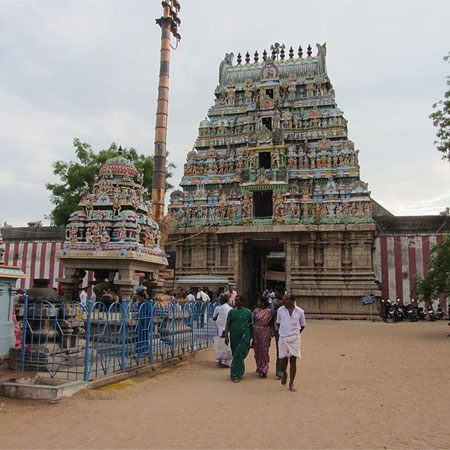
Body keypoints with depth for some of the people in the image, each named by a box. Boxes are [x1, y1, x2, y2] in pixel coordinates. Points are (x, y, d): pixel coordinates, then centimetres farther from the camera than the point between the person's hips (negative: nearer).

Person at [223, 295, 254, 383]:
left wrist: (251, 338, 7)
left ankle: (236, 375, -8)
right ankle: (240, 372, 29)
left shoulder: (247, 312, 1)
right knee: (235, 355, 11)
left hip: (244, 337, -4)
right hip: (234, 337, 4)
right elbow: (228, 325, 3)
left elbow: (251, 326, 7)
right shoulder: (232, 312, 8)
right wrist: (226, 336, -8)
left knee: (239, 355, -11)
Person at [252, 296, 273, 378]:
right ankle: (259, 368, 27)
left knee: (264, 351, -4)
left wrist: (271, 333, -6)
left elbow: (271, 323, 2)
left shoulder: (269, 312, -2)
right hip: (256, 332, 4)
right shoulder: (256, 311, 7)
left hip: (265, 333, -4)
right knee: (257, 351, 10)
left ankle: (264, 371, -2)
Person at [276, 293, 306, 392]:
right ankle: (284, 373, 35)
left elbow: (303, 325, 12)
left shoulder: (299, 311, -2)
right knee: (283, 360, 2)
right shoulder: (280, 310, 0)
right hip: (283, 338, 1)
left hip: (294, 339, -1)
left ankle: (291, 384, 9)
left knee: (293, 361, 0)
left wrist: (296, 333, 9)